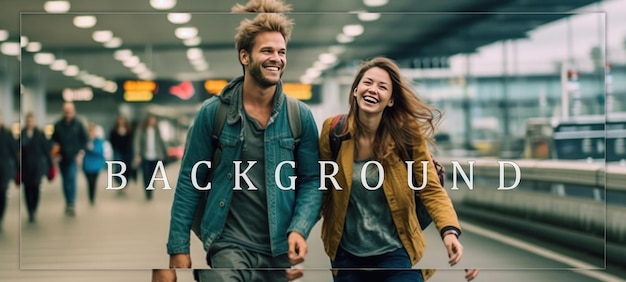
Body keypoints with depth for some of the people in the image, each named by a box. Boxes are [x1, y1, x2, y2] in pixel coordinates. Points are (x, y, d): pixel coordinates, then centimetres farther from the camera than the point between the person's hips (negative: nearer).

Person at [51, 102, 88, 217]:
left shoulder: (78, 125, 0)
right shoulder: (58, 125, 4)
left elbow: (84, 140, 4)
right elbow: (54, 139, 13)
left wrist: (80, 153, -4)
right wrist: (55, 146, -6)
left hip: (73, 157, -3)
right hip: (62, 158, 3)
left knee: (72, 179, -16)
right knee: (65, 180, 9)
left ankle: (71, 204, -17)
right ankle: (68, 203, 20)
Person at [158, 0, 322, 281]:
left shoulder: (301, 116, 1)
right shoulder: (213, 112, -3)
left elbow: (311, 181, 4)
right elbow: (190, 181, -1)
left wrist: (299, 230, -13)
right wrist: (179, 247, -5)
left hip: (281, 249, 2)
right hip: (229, 245, -2)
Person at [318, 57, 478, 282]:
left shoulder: (407, 134, -11)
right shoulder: (333, 130, -7)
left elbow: (431, 189, -10)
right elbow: (321, 185, 3)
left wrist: (450, 231, -26)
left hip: (395, 252, -2)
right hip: (346, 254, 2)